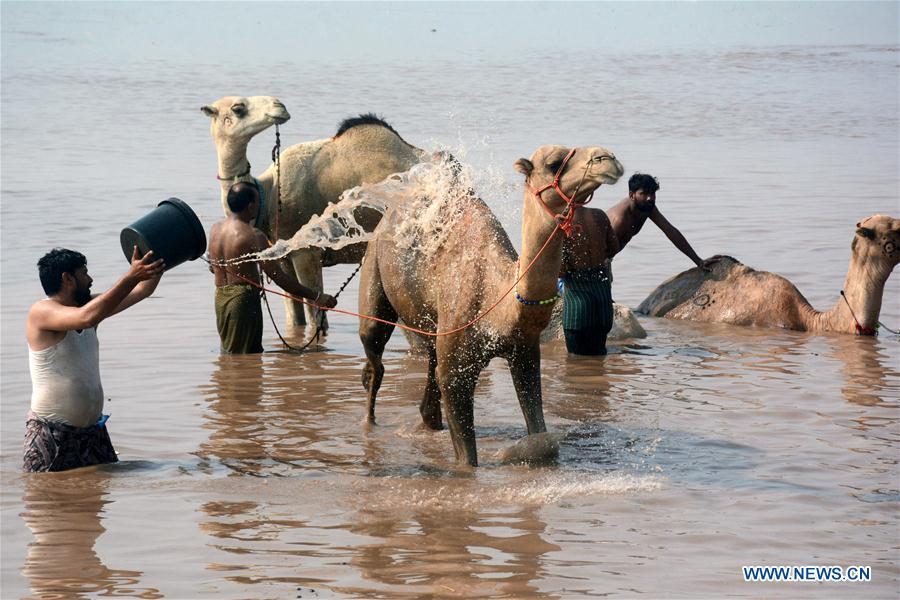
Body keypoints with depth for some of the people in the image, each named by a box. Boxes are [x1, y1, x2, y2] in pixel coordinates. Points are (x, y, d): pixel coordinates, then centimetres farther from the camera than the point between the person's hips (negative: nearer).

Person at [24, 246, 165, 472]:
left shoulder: (88, 304, 8)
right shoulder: (42, 312, -16)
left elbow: (142, 290, 11)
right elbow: (87, 317, -35)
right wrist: (131, 276, -37)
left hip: (92, 429, 8)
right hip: (51, 434, -8)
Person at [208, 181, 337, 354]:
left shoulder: (215, 229, 6)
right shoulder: (253, 235, -17)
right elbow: (279, 278, -21)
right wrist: (316, 297, -20)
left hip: (220, 298, 8)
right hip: (243, 299, -8)